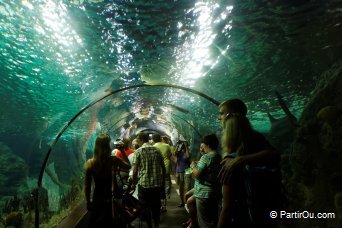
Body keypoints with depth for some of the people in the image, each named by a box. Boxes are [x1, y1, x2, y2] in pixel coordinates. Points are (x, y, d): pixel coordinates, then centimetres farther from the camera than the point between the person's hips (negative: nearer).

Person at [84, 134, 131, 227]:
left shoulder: (90, 163, -14)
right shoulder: (114, 160, -17)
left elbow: (87, 186, -6)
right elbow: (128, 166, 3)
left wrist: (88, 201, 8)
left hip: (97, 200, 1)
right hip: (111, 199, -1)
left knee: (95, 223, 21)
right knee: (109, 222, 20)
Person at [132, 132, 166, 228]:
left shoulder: (139, 151, -6)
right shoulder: (157, 150, 4)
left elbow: (135, 170, -9)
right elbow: (163, 168, 5)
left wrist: (133, 184, 4)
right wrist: (163, 183, 14)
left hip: (144, 184, -4)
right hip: (157, 184, 4)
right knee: (156, 207, 18)